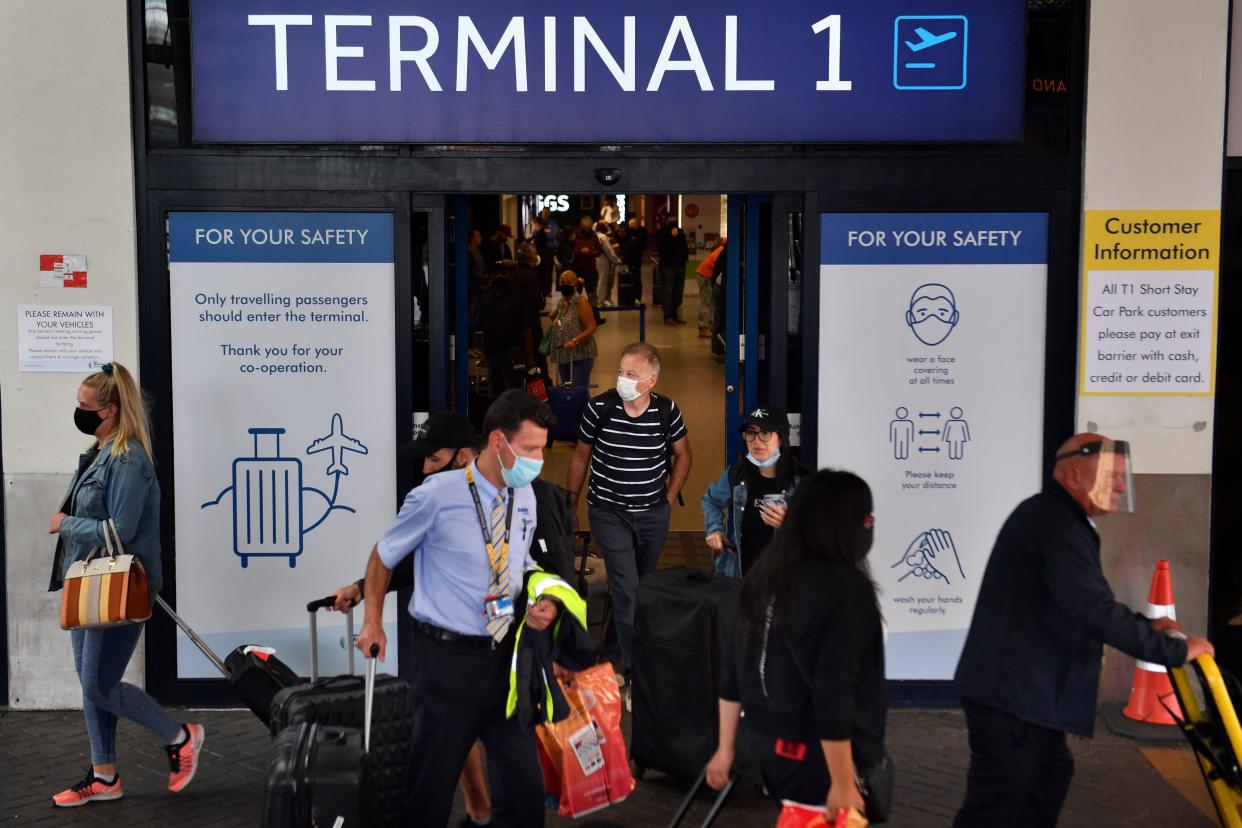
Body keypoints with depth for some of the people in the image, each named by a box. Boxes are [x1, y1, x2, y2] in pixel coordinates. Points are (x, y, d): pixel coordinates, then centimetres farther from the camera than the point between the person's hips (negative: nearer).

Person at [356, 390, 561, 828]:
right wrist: (373, 622, -2)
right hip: (449, 655, -5)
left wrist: (538, 605, -1)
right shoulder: (437, 496, -15)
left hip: (506, 652, 5)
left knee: (523, 779, 11)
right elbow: (383, 556, 2)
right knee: (433, 779, 7)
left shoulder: (524, 497, 1)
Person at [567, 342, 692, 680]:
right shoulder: (599, 408, -14)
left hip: (654, 514, 3)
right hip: (609, 513, -2)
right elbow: (581, 457, 1)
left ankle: (620, 648, 40)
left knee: (644, 586, 16)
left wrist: (669, 499, 4)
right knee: (627, 590, -10)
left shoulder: (667, 411, -11)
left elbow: (682, 454, 8)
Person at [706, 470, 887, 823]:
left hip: (760, 742, 7)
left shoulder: (765, 573, 5)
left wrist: (726, 747, 16)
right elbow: (833, 694, -22)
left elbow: (734, 668, 9)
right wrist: (842, 784, -17)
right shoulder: (845, 586, -18)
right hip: (813, 756, -7)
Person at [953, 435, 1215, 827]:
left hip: (1016, 686, 11)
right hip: (1011, 691, -11)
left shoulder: (1048, 516, 16)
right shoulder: (1057, 525, -20)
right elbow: (1095, 611, -26)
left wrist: (1144, 626, 15)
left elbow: (1076, 606, 23)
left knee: (1049, 772, 21)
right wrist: (1174, 650, -17)